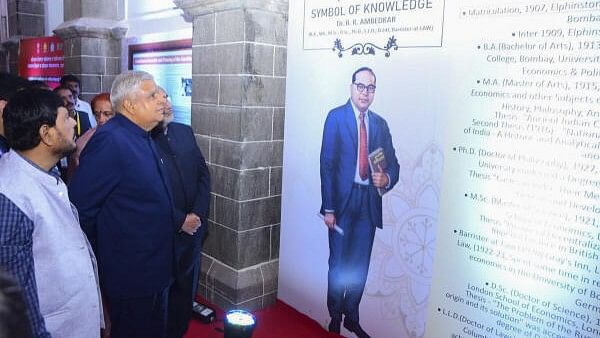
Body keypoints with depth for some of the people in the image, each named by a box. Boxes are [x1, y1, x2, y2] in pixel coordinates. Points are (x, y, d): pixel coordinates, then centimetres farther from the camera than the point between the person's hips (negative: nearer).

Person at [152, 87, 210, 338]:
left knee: (187, 288, 18)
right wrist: (180, 221, -12)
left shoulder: (185, 132, 4)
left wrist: (197, 214, -6)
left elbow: (203, 174, 5)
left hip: (192, 229, 5)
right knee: (163, 292, 13)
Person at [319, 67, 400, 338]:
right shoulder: (336, 117, -3)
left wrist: (386, 178, -14)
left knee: (361, 265, 12)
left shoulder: (380, 124, 10)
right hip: (343, 200, -4)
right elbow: (327, 164, -8)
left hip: (369, 203, 4)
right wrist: (328, 208, -12)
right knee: (339, 264, 6)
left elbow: (393, 164, 10)